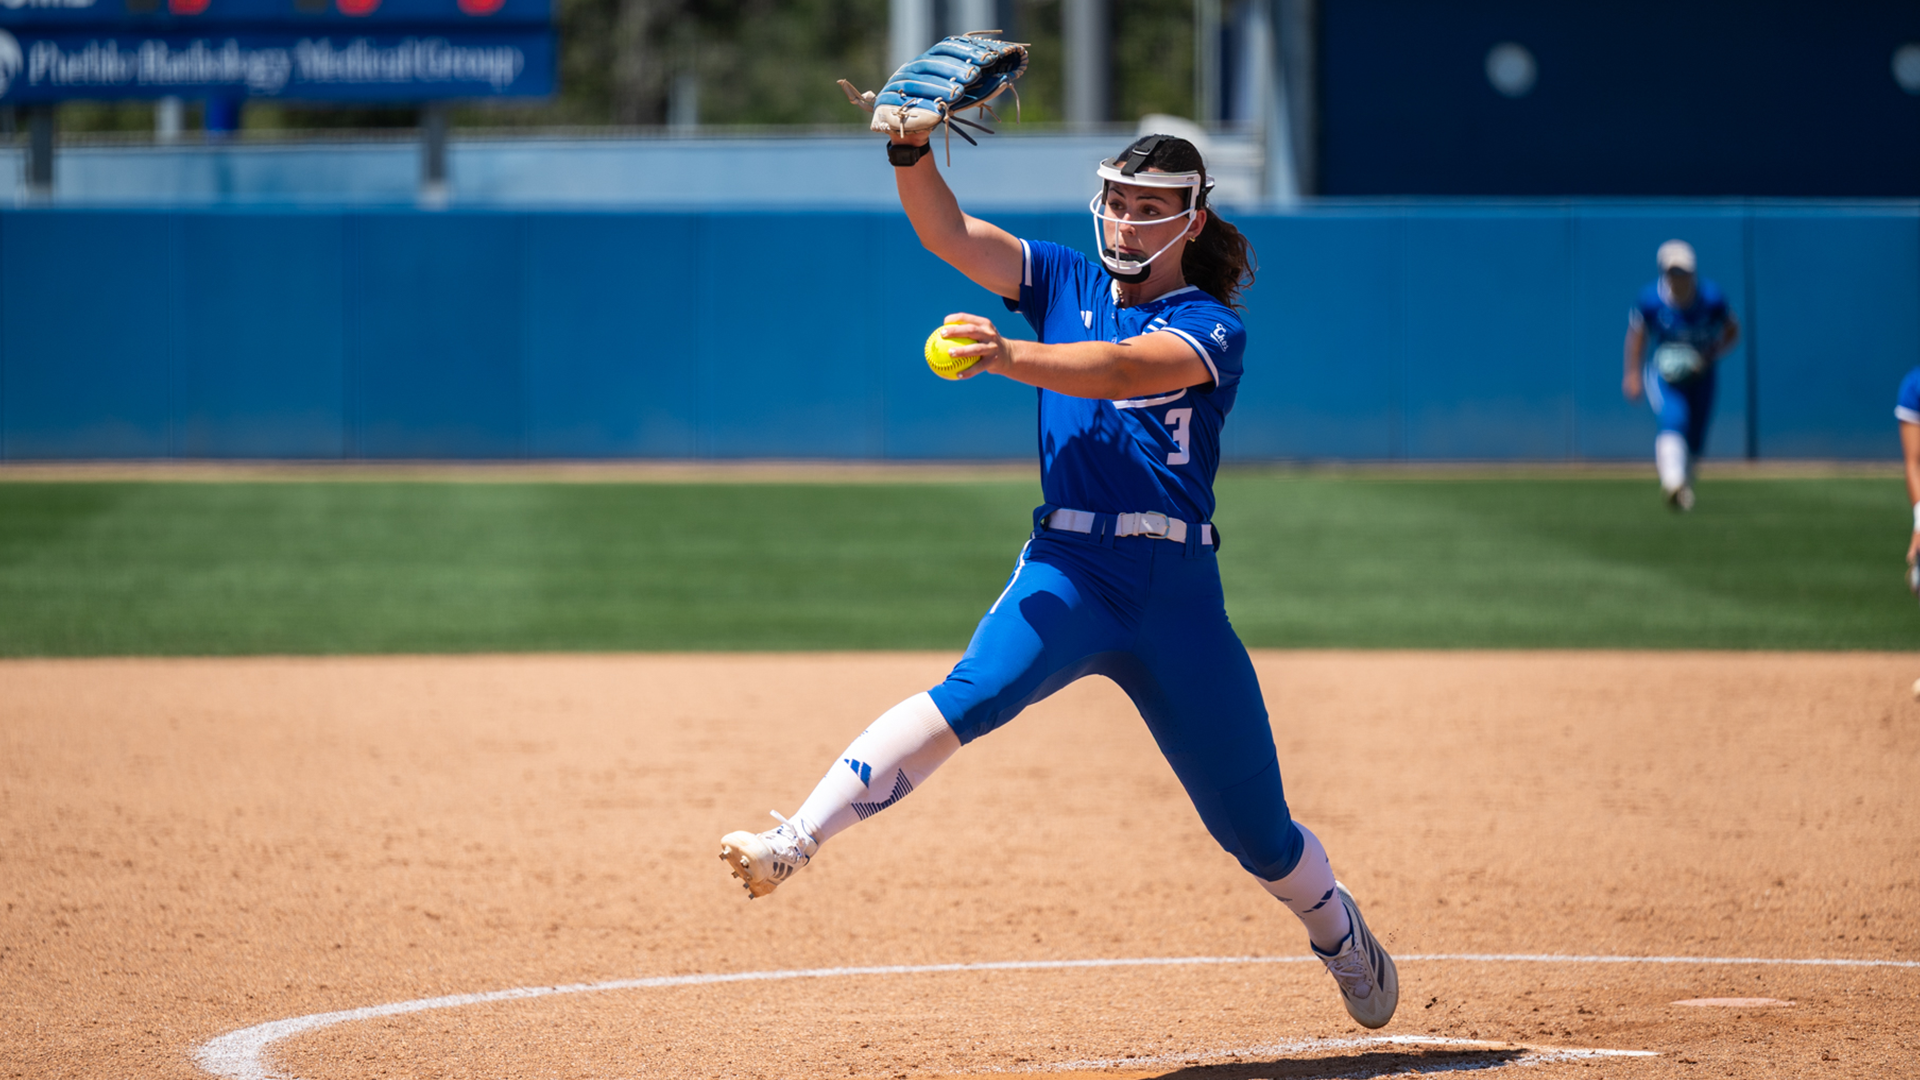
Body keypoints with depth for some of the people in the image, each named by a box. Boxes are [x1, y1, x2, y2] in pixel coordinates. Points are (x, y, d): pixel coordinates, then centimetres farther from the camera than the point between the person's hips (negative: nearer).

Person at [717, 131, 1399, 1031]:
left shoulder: (1213, 327, -1)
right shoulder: (1064, 283, 11)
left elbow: (1124, 369, -22)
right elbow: (946, 233, -2)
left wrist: (1008, 357, -40)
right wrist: (912, 151, -22)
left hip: (1179, 594, -1)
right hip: (1066, 572, 1)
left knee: (1258, 832, 7)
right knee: (974, 693, -32)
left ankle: (1340, 935, 38)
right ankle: (792, 842, -43)